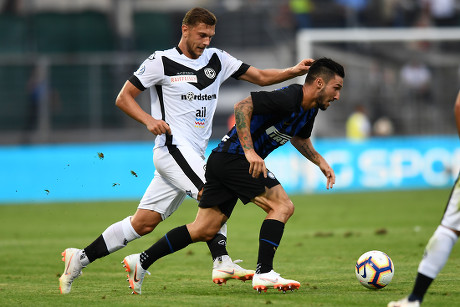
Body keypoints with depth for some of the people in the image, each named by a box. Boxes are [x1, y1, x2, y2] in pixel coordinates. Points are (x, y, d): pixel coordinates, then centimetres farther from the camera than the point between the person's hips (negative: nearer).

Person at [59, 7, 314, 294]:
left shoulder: (217, 59, 13)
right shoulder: (161, 62, -3)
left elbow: (260, 77, 12)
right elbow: (124, 97, 0)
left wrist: (294, 71, -3)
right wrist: (150, 120, -17)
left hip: (194, 154, 6)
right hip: (173, 147, -6)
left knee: (144, 222, 4)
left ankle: (80, 258, 10)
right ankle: (222, 263, -27)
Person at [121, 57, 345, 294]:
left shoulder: (310, 109, 13)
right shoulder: (288, 98, -18)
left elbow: (299, 137, 35)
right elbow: (242, 106, -25)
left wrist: (320, 161, 24)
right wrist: (249, 151, -30)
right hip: (234, 157, -10)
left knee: (204, 230, 8)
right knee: (282, 206, -13)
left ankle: (141, 261, 11)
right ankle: (263, 274, -17)